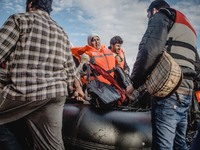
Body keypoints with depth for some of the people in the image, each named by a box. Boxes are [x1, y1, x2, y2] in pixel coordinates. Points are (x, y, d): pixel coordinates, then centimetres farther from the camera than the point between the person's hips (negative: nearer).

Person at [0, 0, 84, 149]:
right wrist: (77, 87, 31)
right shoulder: (62, 32, 18)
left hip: (23, 91, -6)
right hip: (57, 93, 6)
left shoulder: (20, 19, 0)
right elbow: (70, 67, 18)